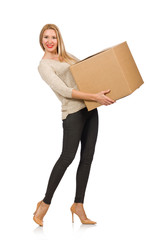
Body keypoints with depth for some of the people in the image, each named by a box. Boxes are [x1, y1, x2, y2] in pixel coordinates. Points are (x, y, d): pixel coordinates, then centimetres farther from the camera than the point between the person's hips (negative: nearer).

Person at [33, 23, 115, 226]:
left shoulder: (68, 56, 18)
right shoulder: (44, 65, -5)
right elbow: (64, 90, -16)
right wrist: (95, 97, -23)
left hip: (90, 109, 7)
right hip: (73, 112, -7)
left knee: (87, 158, 5)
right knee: (67, 157, -10)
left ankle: (78, 204, 13)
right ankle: (45, 203, 3)